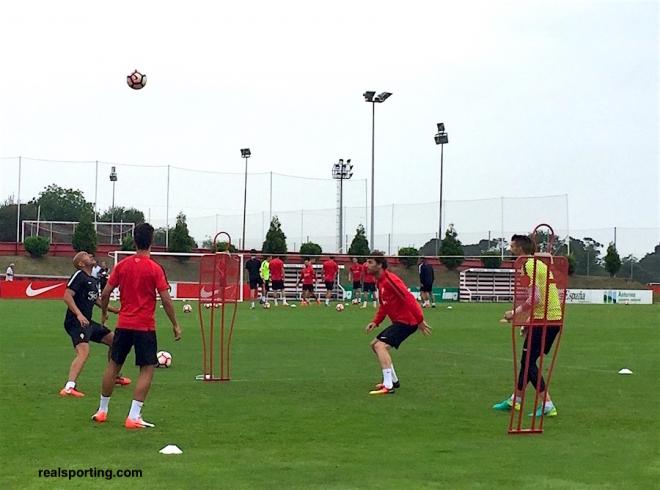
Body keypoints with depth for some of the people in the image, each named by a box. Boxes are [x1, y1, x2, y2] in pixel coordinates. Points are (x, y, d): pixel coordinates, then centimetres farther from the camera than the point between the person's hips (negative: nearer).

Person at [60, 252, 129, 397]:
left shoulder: (93, 280, 17)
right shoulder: (79, 276, -11)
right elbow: (67, 296, -20)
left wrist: (114, 310, 28)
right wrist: (79, 315, -29)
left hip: (87, 322, 10)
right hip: (76, 322, -10)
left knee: (113, 340, 19)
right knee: (84, 352, -27)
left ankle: (114, 376, 36)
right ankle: (68, 388, -37)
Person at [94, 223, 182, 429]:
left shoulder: (122, 265, 1)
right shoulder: (155, 269, -9)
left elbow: (105, 293, 4)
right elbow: (166, 300, -11)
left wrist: (104, 312, 22)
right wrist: (175, 325, -1)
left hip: (123, 325, 4)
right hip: (145, 327, -4)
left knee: (113, 365, 17)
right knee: (147, 369, 2)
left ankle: (102, 411, 26)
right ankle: (133, 416, -6)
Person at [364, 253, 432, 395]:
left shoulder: (390, 279, -19)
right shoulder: (380, 282, 13)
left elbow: (409, 298, -25)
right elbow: (384, 306, 22)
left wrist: (420, 320, -27)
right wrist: (375, 322, 9)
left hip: (406, 321, -11)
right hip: (398, 321, 11)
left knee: (381, 346, -22)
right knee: (374, 344, 19)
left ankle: (388, 386, -24)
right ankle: (393, 380, 28)